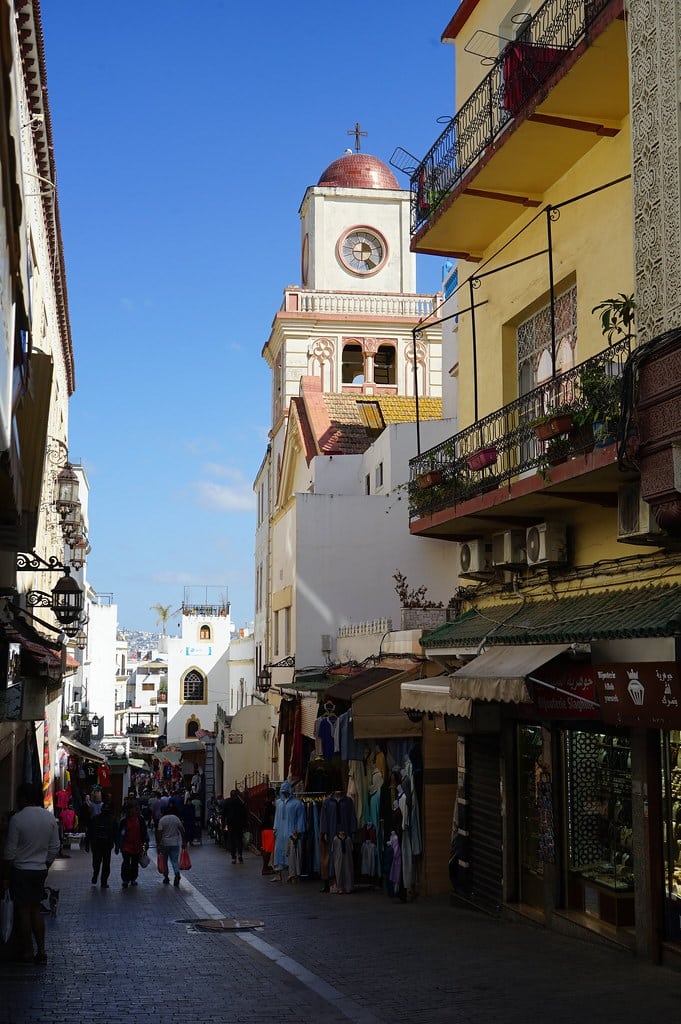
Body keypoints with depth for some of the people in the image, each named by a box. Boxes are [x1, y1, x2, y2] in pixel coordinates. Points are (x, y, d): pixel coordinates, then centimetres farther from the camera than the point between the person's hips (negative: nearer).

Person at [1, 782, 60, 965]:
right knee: (36, 909, 15)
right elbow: (54, 848, 5)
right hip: (40, 870, 5)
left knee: (23, 910, 5)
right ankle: (41, 951, 12)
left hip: (20, 871, -5)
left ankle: (27, 953, 11)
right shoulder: (50, 818, 0)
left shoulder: (17, 819, -16)